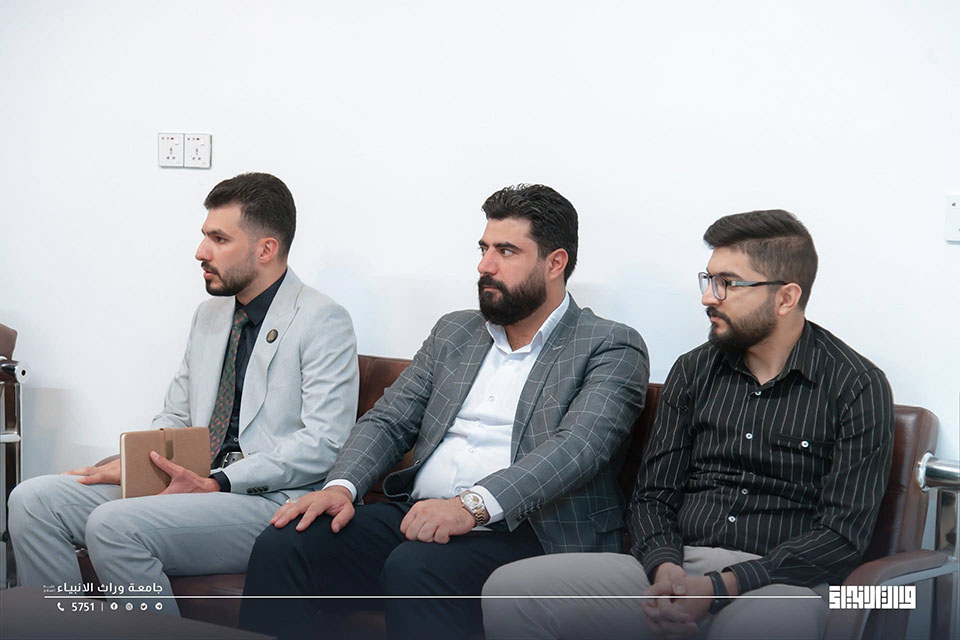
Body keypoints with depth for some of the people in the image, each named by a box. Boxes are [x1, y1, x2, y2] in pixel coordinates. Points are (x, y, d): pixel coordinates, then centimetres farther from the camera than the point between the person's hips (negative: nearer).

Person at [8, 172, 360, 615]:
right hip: (192, 484, 8)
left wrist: (216, 483, -20)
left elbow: (323, 444, -15)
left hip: (269, 501, -8)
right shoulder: (209, 315, 20)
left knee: (113, 525, -29)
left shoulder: (323, 322, -6)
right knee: (33, 500, -7)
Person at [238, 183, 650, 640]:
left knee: (415, 569, -36)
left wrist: (472, 505, -29)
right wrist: (341, 486, -6)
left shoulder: (612, 348, 2)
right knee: (281, 546, -16)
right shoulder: (454, 333, 22)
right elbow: (388, 420, 17)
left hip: (524, 531, -6)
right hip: (418, 513, 6)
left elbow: (576, 447, -15)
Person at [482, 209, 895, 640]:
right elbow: (653, 495, 14)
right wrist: (665, 569, -9)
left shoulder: (856, 387, 0)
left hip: (777, 583, -5)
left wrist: (719, 588, -17)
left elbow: (843, 534, -7)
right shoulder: (693, 371, 15)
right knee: (509, 591, -16)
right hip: (674, 568, 5)